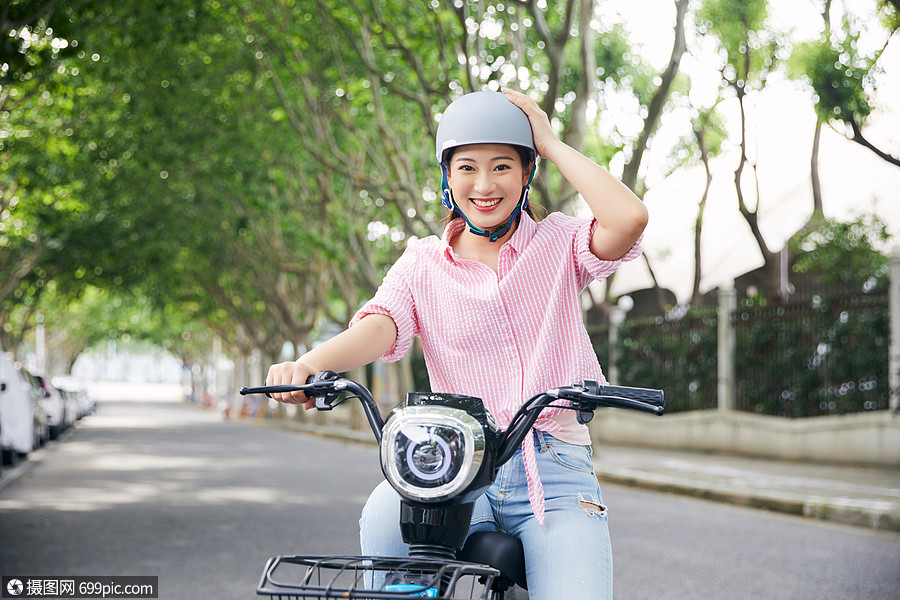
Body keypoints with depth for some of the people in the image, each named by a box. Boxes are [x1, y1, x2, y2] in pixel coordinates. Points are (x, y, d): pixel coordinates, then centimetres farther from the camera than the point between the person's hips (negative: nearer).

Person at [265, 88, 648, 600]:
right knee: (387, 514, -32)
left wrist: (553, 145, -1)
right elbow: (379, 325, -8)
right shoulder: (423, 264, 12)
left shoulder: (558, 244, 9)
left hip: (554, 468, 0)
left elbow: (629, 219, -13)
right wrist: (309, 363, -30)